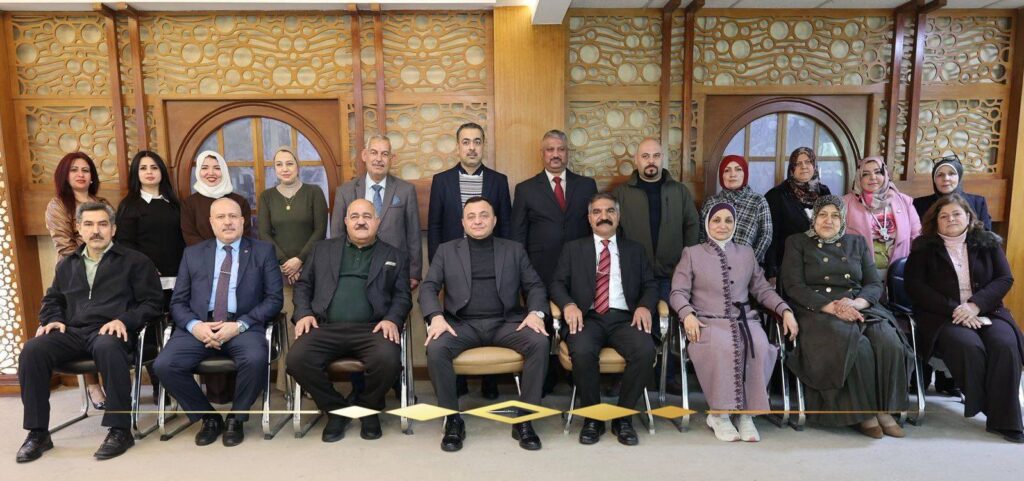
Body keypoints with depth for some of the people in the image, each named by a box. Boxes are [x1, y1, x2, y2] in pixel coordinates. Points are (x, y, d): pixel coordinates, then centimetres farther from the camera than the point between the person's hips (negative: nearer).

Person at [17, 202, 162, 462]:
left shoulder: (135, 261, 8)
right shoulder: (67, 265, 24)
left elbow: (151, 303, 3)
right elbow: (51, 301, 31)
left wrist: (124, 320, -13)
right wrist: (54, 320, 8)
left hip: (110, 333, -5)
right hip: (72, 333, 5)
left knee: (108, 348, -40)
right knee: (32, 351, -25)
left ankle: (120, 429, -30)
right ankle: (38, 432, -13)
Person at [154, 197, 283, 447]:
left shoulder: (263, 251, 8)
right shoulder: (193, 253, 16)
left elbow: (274, 299, 0)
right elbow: (178, 302, 11)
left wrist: (239, 325, -13)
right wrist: (194, 326, -11)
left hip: (243, 327, -2)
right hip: (199, 326, 3)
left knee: (256, 359, -33)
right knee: (164, 365, -22)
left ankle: (236, 418, -3)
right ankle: (208, 417, 3)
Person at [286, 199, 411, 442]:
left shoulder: (394, 257, 17)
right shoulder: (323, 249, 22)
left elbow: (402, 296, 10)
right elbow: (303, 285, 20)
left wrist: (392, 319, -9)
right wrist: (304, 313, 1)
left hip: (371, 328, -1)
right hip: (326, 327, 2)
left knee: (388, 361, -32)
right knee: (296, 359, -26)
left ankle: (368, 409, 3)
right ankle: (336, 409, 1)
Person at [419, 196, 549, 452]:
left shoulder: (514, 249, 16)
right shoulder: (447, 250, 14)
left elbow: (535, 286, 11)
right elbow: (428, 287, 5)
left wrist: (536, 312, -10)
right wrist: (436, 316, -15)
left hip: (505, 322, 1)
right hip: (462, 323, 0)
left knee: (540, 342, -27)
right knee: (435, 348, -30)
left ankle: (524, 419, -14)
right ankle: (453, 420, -12)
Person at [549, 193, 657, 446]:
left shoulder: (635, 250, 21)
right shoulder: (573, 248, 17)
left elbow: (650, 285, 13)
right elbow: (558, 283, 8)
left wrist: (645, 306, -10)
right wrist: (569, 304, -14)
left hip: (625, 318, 1)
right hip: (588, 318, -1)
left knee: (645, 351, -30)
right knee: (582, 352, -34)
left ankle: (623, 417, -9)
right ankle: (592, 417, -9)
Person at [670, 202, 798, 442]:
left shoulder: (747, 253, 23)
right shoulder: (692, 253, 14)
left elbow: (762, 289, 19)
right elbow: (678, 292, 5)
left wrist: (785, 310, 2)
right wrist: (687, 314, -15)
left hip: (744, 320, 3)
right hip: (709, 321, -2)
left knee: (759, 347, -31)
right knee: (721, 347, -36)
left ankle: (746, 414, -19)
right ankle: (719, 414, -20)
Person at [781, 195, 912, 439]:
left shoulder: (857, 243, 22)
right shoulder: (797, 243, 11)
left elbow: (875, 284, 13)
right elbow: (794, 286, -2)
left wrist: (857, 302, -11)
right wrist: (831, 307, -16)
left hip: (860, 308, 4)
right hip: (818, 312, -4)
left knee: (890, 343, -27)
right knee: (858, 347, -32)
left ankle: (885, 411, -14)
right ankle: (863, 414, -17)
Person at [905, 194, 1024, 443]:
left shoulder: (988, 243, 14)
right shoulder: (924, 247, 7)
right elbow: (914, 286, -2)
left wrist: (975, 305, -13)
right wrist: (953, 309, -14)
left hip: (986, 312, 2)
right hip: (941, 316, -2)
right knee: (969, 346, -32)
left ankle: (1004, 419, -17)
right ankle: (982, 407, -10)